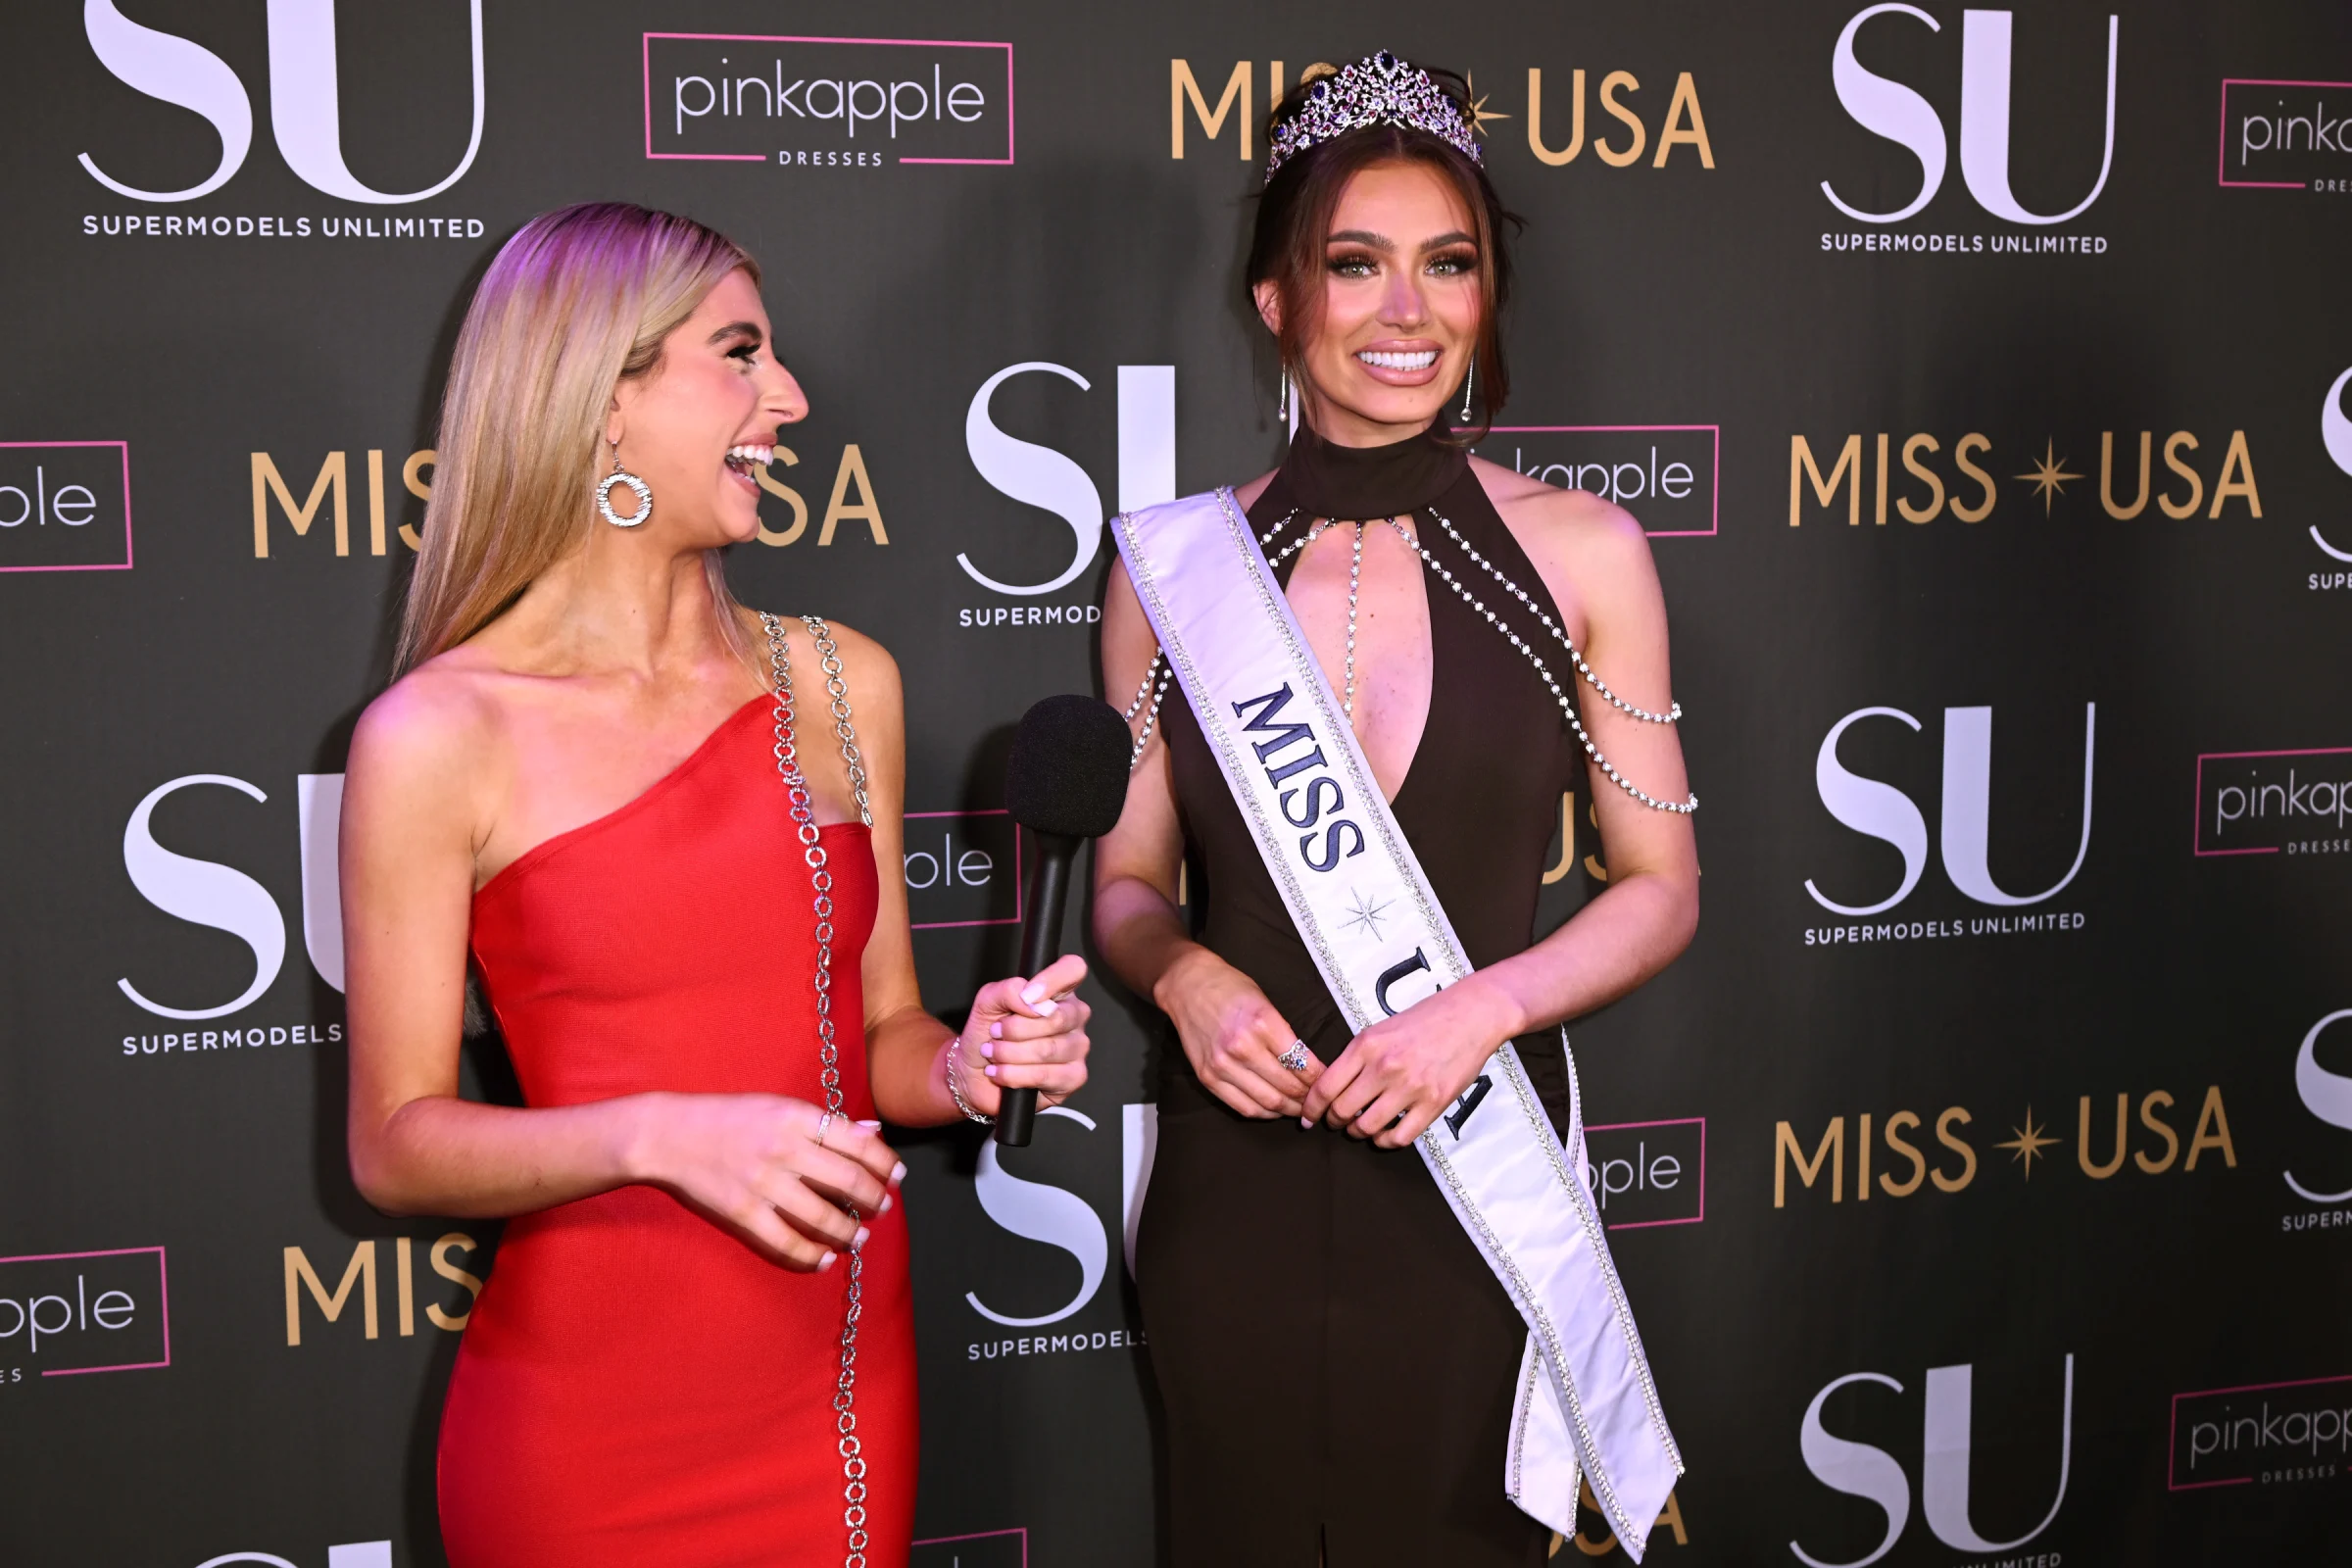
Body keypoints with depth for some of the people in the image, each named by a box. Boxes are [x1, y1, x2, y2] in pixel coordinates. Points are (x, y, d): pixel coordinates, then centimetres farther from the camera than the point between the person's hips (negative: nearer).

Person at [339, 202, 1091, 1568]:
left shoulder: (844, 683, 5)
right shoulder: (440, 736, -9)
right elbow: (397, 1145, -7)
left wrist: (965, 1067, -9)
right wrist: (658, 1136, -21)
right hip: (591, 1412, -4)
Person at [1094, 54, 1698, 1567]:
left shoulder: (1581, 552, -3)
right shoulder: (1177, 564, 0)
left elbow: (1663, 890, 2)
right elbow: (1127, 883, 9)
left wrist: (1487, 1004, -14)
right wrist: (1181, 973, -12)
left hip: (1476, 1169, -1)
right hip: (1236, 1176, 1)